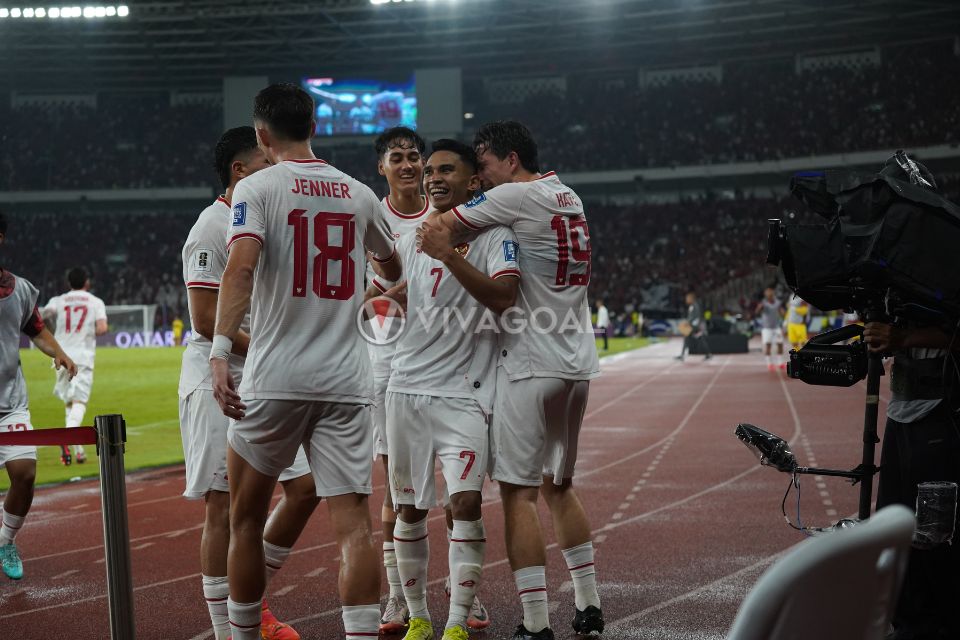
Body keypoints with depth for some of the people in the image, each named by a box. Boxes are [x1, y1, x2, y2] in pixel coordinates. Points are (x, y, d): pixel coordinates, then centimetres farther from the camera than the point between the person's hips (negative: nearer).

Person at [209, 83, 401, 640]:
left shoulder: (256, 187, -1)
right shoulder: (359, 194, 13)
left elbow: (242, 264, -19)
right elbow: (391, 264, 32)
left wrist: (222, 349, -27)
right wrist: (395, 289, 55)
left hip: (275, 379, -3)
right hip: (347, 381, 3)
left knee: (246, 517, 14)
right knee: (354, 522, -2)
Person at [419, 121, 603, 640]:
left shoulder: (516, 196, -10)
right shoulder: (569, 199, 16)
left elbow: (438, 231, -10)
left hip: (532, 364, -8)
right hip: (579, 363, 8)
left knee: (518, 491, -4)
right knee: (558, 485, 20)